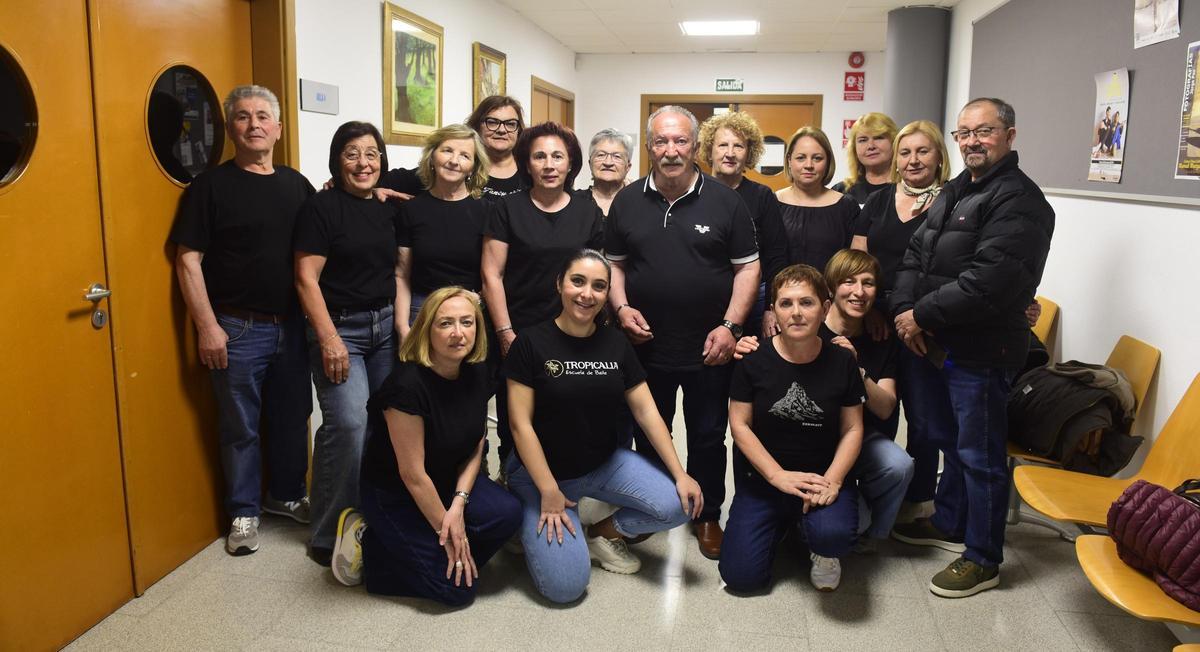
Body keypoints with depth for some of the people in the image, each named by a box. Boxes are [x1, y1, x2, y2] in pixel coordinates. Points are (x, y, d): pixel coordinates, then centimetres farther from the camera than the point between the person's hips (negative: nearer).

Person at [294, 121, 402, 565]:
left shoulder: (388, 209, 12)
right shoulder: (322, 207, -6)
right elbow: (307, 278, -10)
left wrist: (403, 322, 10)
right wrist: (329, 338, -16)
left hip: (385, 326, 6)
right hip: (339, 327, -6)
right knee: (348, 422, -16)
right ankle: (328, 536, -2)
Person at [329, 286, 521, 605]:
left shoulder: (477, 374, -8)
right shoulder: (408, 384, -29)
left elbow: (475, 448, 1)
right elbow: (412, 474, -23)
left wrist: (459, 502, -14)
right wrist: (445, 529, -14)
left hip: (448, 481, 7)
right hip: (393, 495, -7)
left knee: (508, 514, -19)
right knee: (458, 588, -9)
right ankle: (367, 546, 7)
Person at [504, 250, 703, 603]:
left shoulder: (616, 343, 0)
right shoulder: (531, 342, -13)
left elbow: (646, 411, 0)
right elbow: (521, 423, -14)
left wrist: (680, 474, -7)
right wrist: (549, 491, -16)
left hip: (607, 464, 4)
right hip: (542, 471, -4)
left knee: (678, 506, -19)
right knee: (565, 586, -16)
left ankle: (603, 533, 8)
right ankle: (534, 522, 15)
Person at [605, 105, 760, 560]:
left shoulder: (724, 201, -4)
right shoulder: (627, 201, 3)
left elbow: (748, 267, -2)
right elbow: (613, 262, 11)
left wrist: (730, 326, -11)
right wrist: (621, 307, -6)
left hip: (709, 347, -2)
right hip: (646, 344, 2)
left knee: (708, 436, 11)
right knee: (647, 435, 16)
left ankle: (707, 515, 30)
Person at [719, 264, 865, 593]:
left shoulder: (842, 362, -4)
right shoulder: (754, 360, -7)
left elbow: (852, 429, -1)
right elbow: (740, 424, -6)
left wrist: (832, 480, -16)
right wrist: (779, 476, -15)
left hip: (824, 476, -1)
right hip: (762, 479, 1)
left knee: (833, 535, -34)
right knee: (740, 575, -8)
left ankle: (823, 552, 8)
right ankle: (784, 523, 25)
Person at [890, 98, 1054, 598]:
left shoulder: (1018, 201, -14)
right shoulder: (953, 192, 16)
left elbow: (988, 282, -24)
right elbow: (915, 255, 11)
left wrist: (922, 315, -17)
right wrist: (905, 311, -6)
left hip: (980, 352, -9)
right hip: (933, 345, 9)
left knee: (979, 456, 3)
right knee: (949, 442, 23)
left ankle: (982, 560, 17)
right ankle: (948, 524, 42)